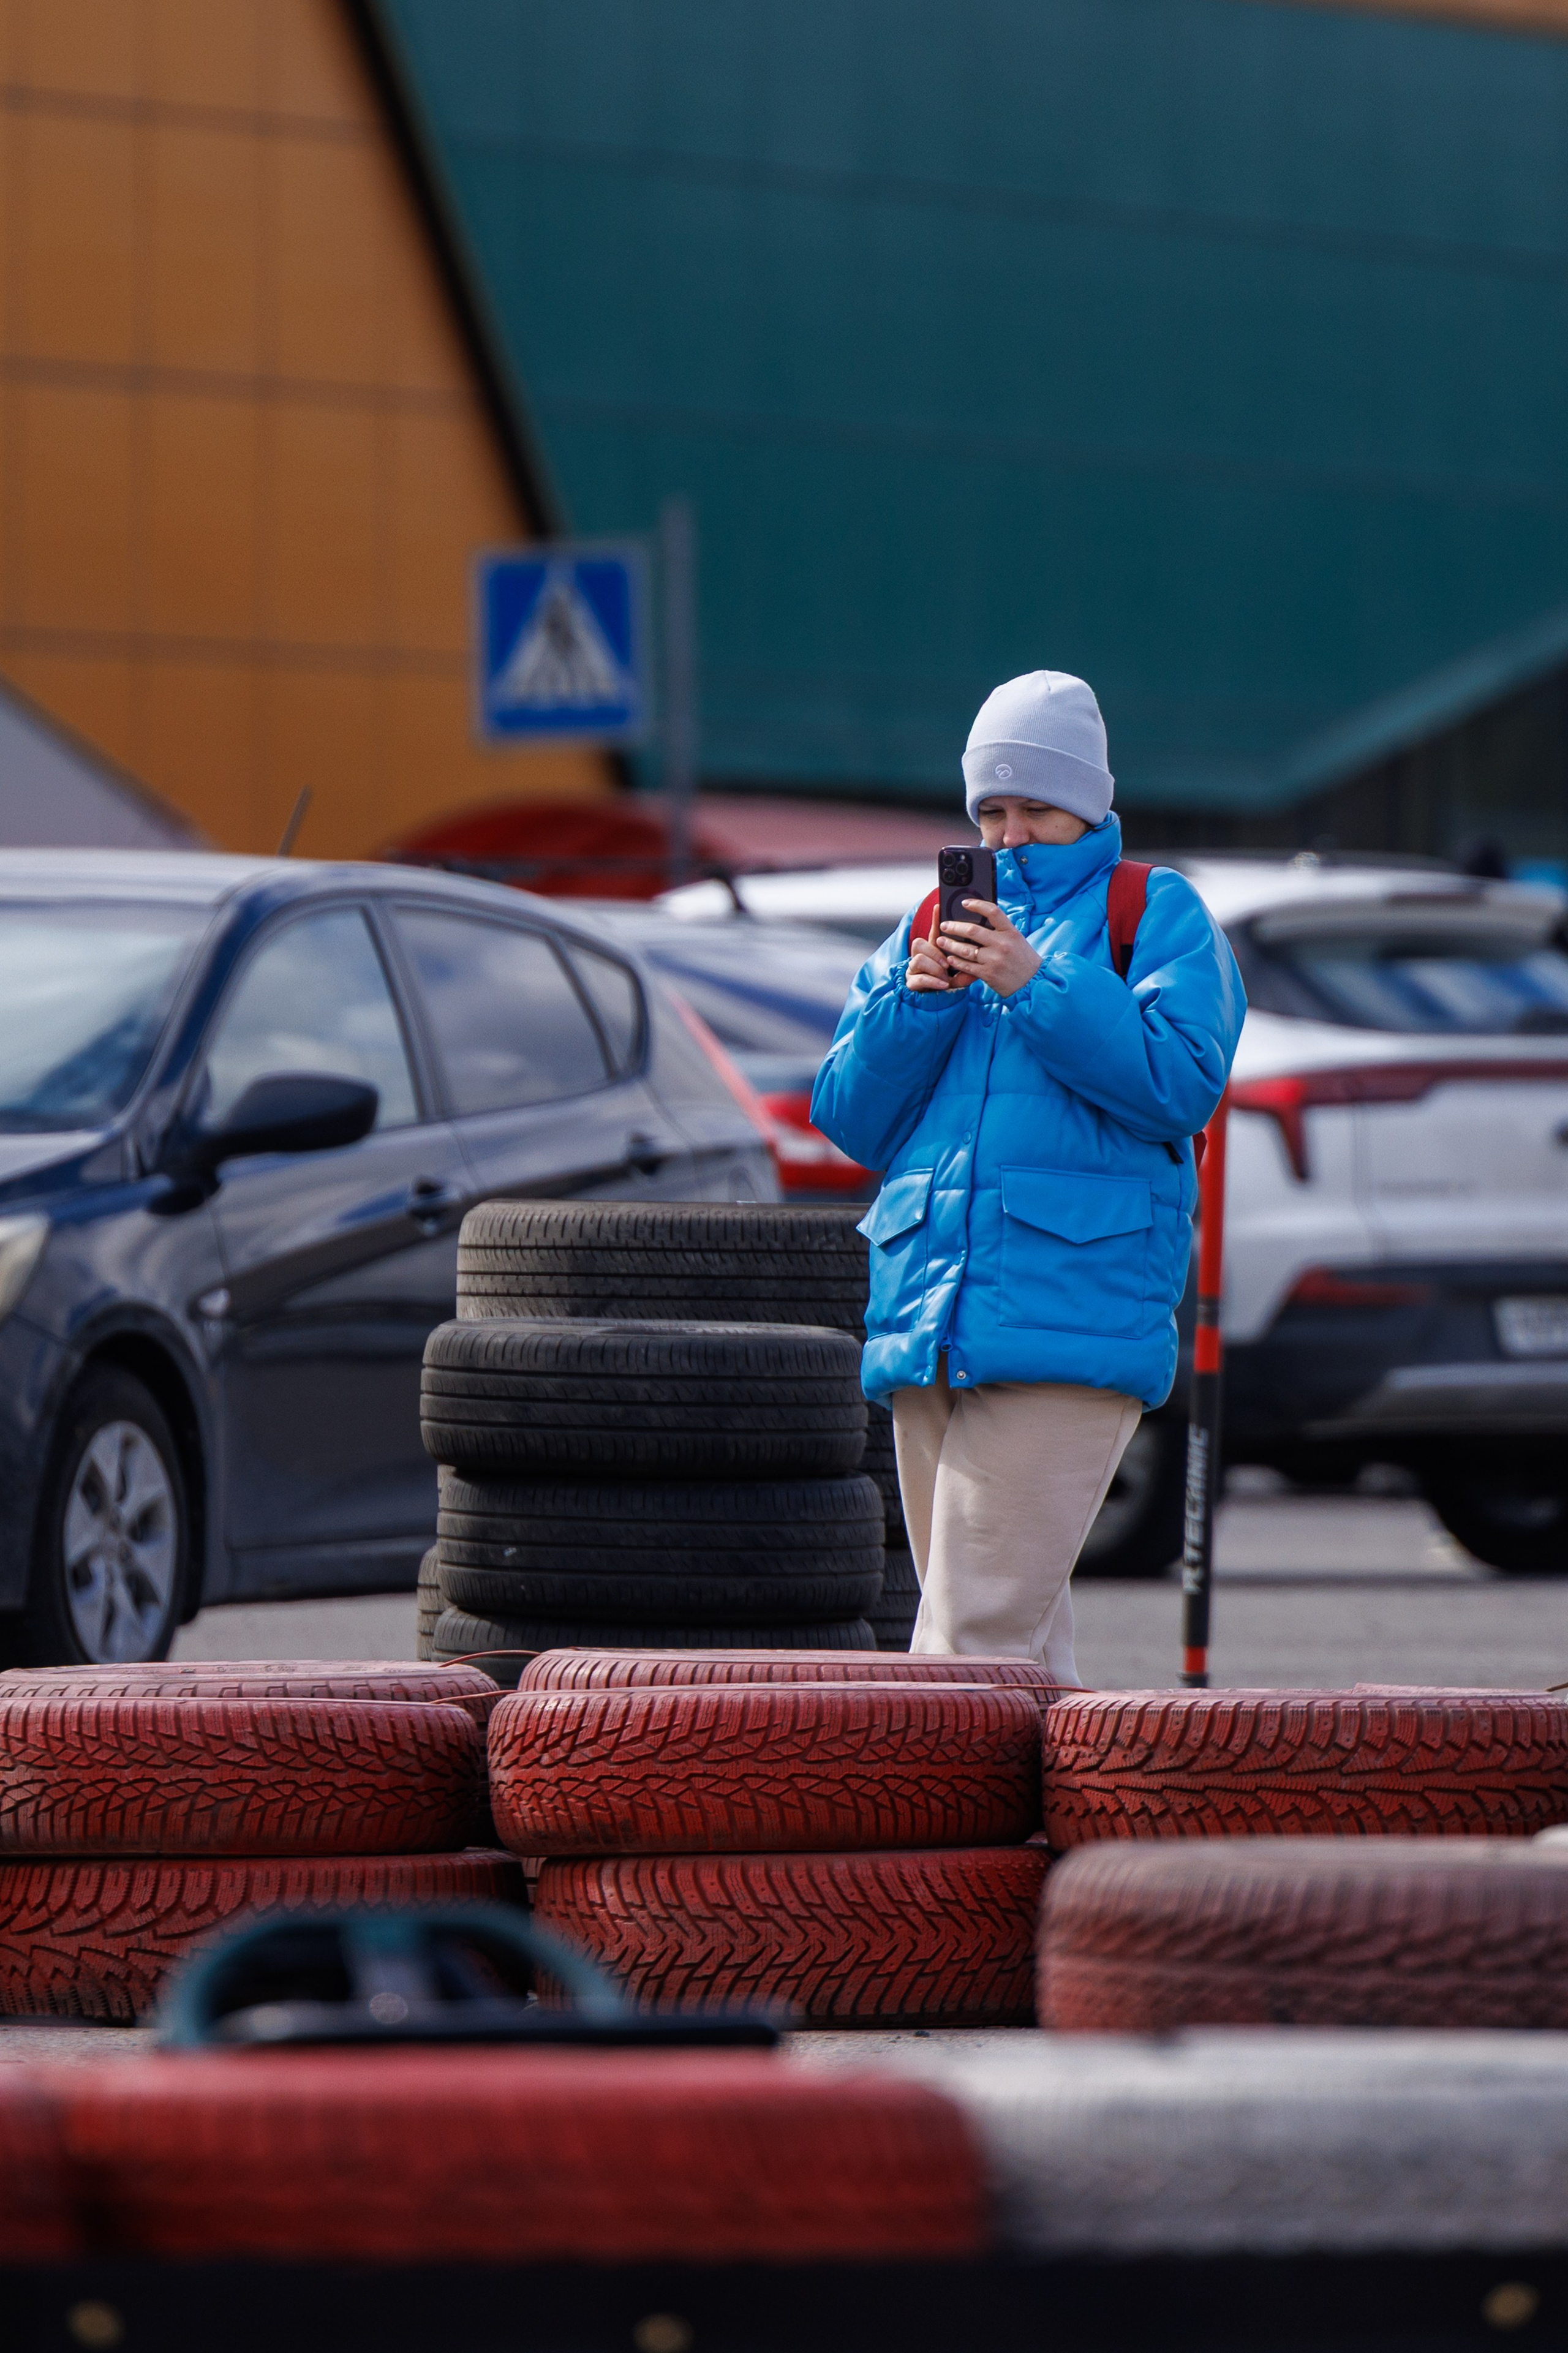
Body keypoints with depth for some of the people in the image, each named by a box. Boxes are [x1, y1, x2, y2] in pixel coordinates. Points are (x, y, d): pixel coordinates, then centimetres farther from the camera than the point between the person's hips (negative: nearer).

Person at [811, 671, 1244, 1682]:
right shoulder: (942, 924, 21)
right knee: (1021, 1637, 8)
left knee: (972, 1635, -15)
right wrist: (913, 1003, -2)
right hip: (929, 1321, 6)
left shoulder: (1158, 915, 7)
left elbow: (1182, 1086, -9)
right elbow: (852, 1120, 15)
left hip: (1070, 1321, -6)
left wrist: (1038, 986, -15)